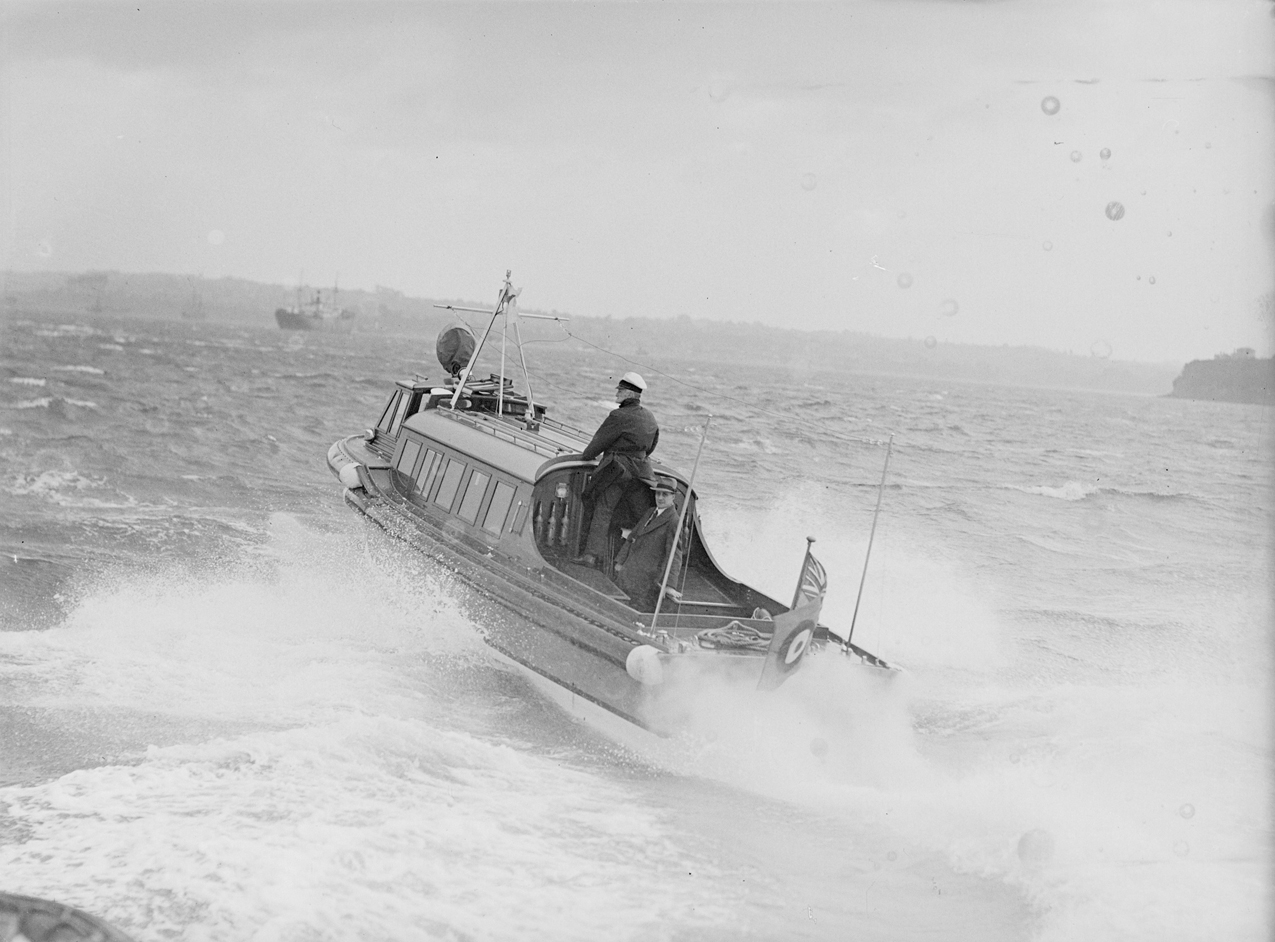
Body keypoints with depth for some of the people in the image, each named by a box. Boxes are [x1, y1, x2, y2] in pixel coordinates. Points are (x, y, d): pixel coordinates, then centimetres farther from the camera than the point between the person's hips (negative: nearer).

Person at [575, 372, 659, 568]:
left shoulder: (619, 416, -14)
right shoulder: (649, 417, 9)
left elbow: (601, 440, -6)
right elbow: (652, 444, 22)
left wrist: (586, 455, 11)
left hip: (617, 469, -7)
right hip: (641, 469, 7)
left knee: (603, 511, -6)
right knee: (642, 514, 13)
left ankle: (593, 553, -15)